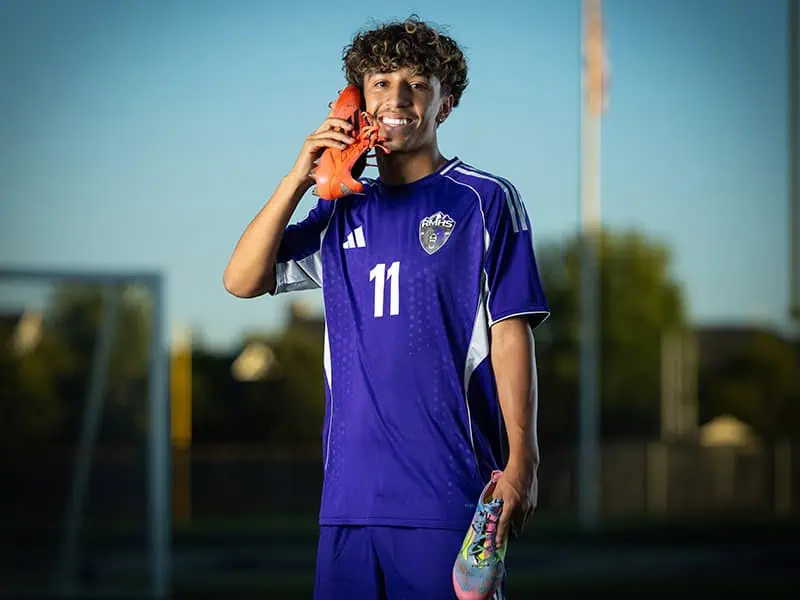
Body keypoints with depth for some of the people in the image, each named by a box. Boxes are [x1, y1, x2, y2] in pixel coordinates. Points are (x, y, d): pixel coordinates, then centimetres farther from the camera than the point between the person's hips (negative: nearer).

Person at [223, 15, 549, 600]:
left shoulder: (485, 201, 3)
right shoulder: (341, 212, 17)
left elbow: (510, 334, -2)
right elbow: (242, 281, 10)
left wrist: (521, 462, -10)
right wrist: (299, 178, 0)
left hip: (448, 491, -4)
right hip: (351, 489, 4)